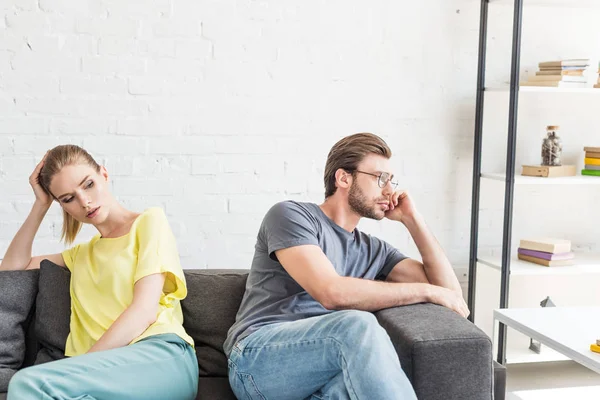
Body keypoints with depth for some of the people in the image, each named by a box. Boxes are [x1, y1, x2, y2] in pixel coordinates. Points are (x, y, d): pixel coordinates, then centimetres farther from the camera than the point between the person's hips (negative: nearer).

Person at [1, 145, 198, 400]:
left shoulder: (149, 221, 8)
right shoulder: (83, 253, 30)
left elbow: (145, 310, -5)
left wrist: (83, 366, -13)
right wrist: (41, 204, 25)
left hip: (164, 357, -4)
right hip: (109, 369, 4)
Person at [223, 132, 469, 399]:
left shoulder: (373, 250, 20)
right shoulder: (290, 215, -1)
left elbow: (448, 287, 14)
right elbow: (331, 293, -18)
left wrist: (411, 218, 13)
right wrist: (428, 291, -10)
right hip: (259, 360, -5)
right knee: (358, 325, -35)